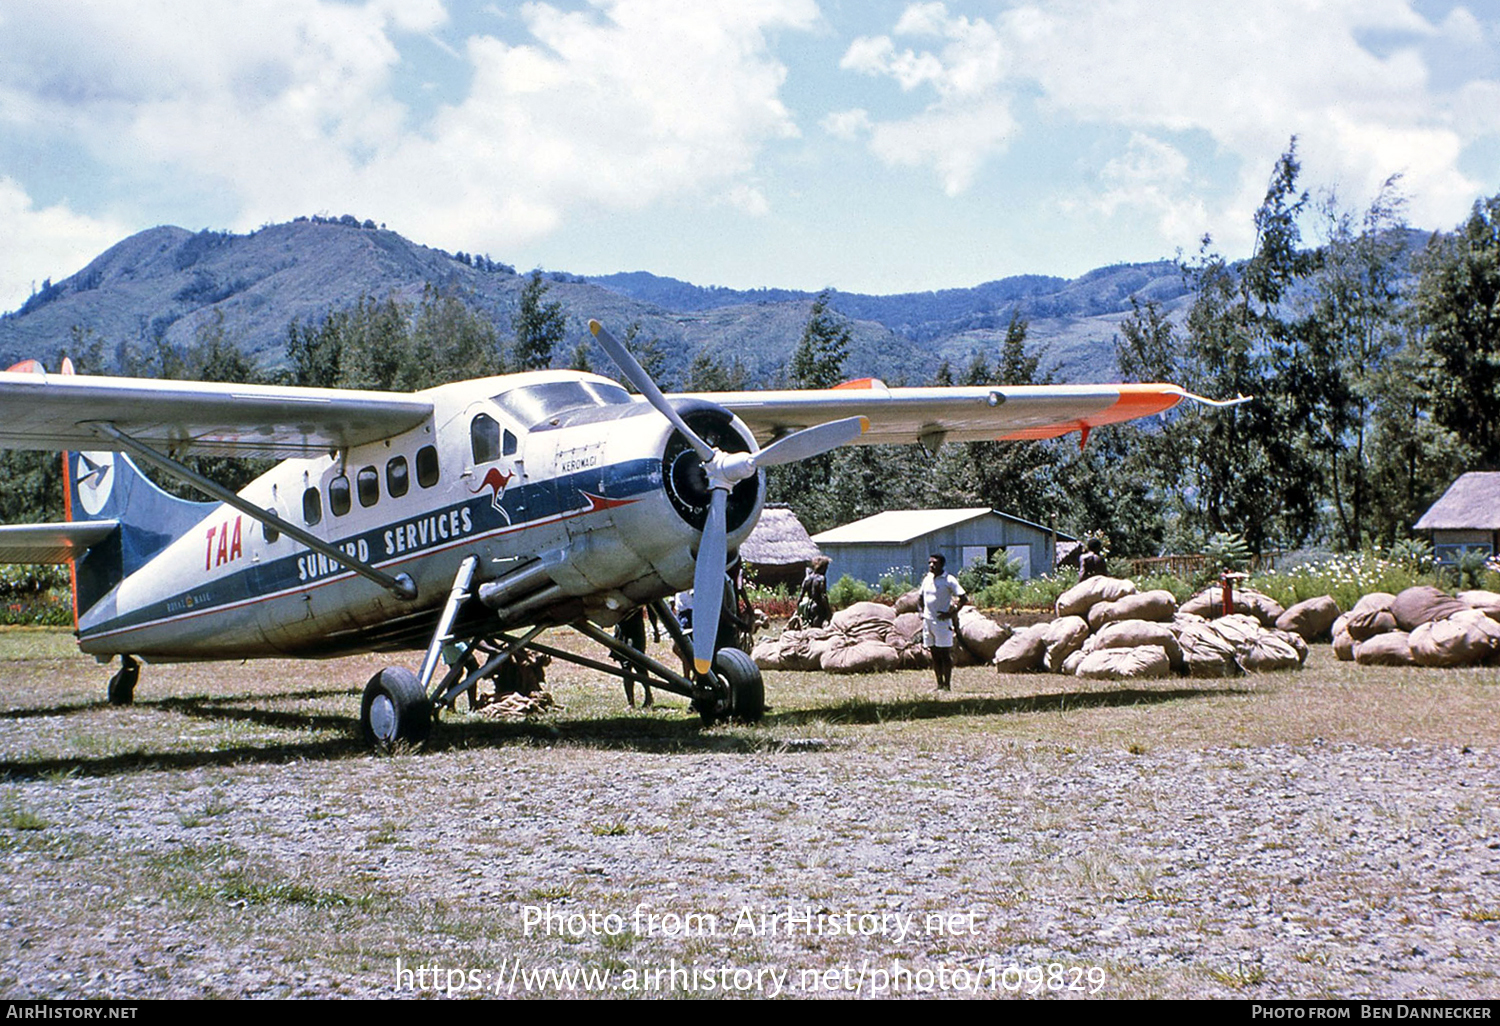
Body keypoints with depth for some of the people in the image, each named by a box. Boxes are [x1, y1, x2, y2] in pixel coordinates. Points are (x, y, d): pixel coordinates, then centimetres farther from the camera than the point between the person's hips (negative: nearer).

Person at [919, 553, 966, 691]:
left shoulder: (949, 580, -9)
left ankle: (947, 685, -2)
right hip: (928, 621, 7)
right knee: (935, 655, 9)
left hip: (942, 622, -7)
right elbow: (922, 598, 27)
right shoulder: (927, 579, 12)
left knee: (945, 654, -4)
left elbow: (963, 598, -13)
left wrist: (951, 614, -16)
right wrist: (922, 614, 14)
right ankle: (940, 684, 14)